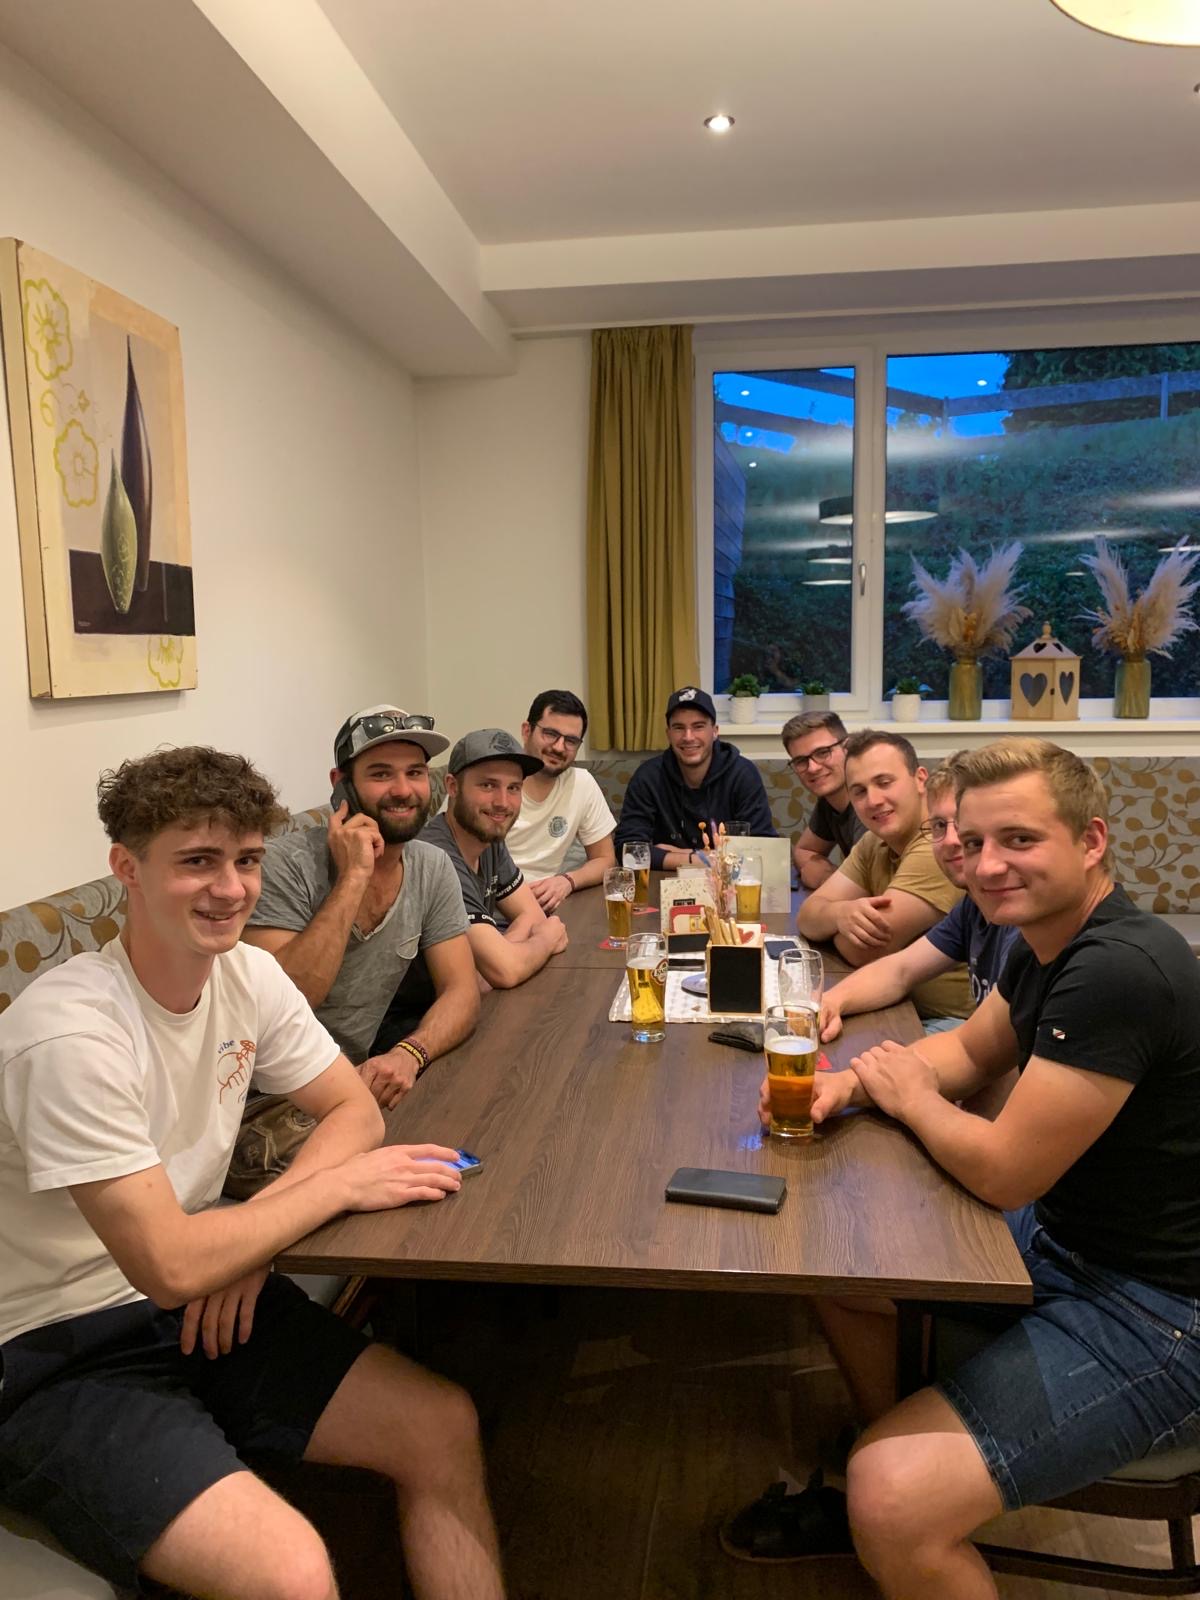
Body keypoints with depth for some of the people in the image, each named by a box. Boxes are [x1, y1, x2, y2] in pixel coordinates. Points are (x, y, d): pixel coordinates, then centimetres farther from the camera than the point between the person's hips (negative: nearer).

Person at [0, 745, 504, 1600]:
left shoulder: (248, 976, -5)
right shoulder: (70, 1035, -26)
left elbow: (355, 1109, 3)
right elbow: (171, 1267, -26)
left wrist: (252, 1234, -12)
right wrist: (341, 1184, -16)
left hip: (207, 1302, 7)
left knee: (444, 1427, -4)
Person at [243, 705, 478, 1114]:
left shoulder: (433, 869, 0)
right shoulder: (287, 864, -17)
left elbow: (461, 991, -3)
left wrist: (409, 1053, -24)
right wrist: (352, 878, -27)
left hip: (355, 1080, 6)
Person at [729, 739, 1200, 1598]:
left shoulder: (1122, 970, -28)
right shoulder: (1050, 944, 1)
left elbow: (1002, 1171, -26)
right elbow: (971, 1048, 15)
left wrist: (909, 1097, -6)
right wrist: (850, 1083, -4)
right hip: (1062, 1238, 10)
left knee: (896, 1510, -24)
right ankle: (874, 1470, 30)